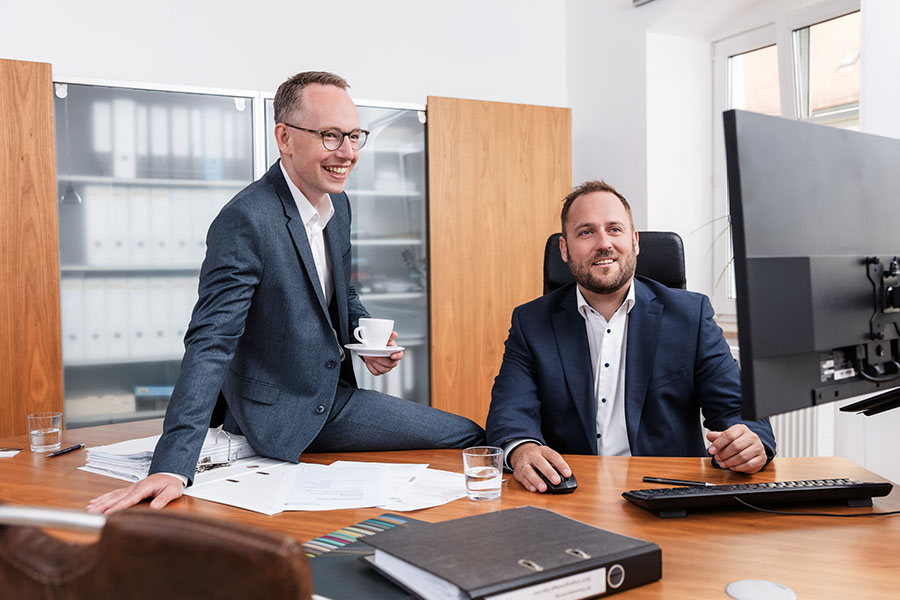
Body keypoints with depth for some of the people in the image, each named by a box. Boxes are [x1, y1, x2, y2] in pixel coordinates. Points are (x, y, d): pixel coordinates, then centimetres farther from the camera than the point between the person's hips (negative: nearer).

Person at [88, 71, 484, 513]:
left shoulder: (338, 203, 4)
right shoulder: (246, 220, -23)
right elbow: (210, 343, -27)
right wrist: (172, 467, -32)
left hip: (330, 389, 9)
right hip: (285, 414, -9)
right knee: (470, 439, -10)